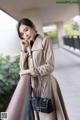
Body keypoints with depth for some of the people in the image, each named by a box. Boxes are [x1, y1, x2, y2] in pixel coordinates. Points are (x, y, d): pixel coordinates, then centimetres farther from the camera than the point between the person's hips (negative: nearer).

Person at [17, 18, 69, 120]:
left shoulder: (45, 41, -7)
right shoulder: (27, 47, 10)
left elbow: (50, 66, -15)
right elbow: (23, 69, 2)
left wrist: (30, 71, -15)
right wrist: (23, 50, -4)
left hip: (46, 85, -5)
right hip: (33, 87, 6)